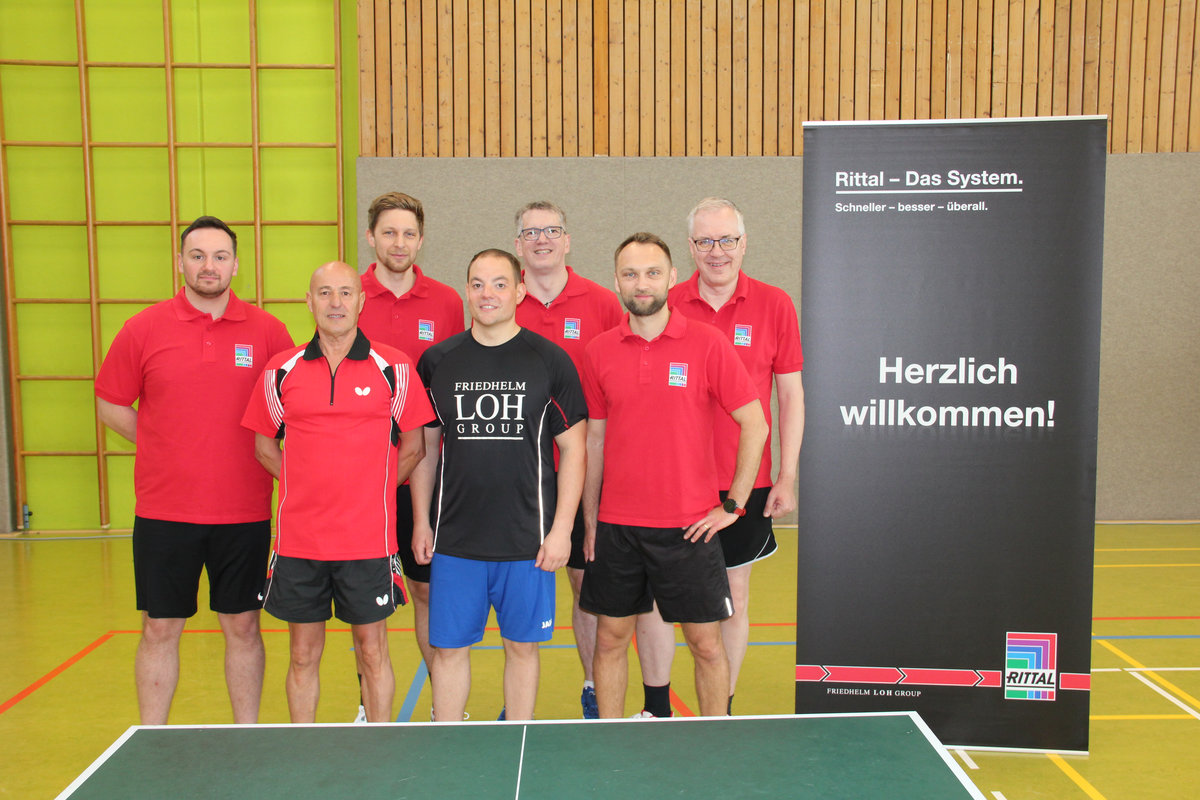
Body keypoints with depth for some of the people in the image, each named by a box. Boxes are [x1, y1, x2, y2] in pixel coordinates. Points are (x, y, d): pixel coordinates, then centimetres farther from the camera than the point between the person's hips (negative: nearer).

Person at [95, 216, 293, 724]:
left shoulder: (268, 331, 0)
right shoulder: (143, 329, 1)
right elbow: (109, 404, 9)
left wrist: (261, 450, -2)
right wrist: (165, 448, 4)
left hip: (244, 511, 0)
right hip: (163, 510, 0)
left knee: (243, 627, 10)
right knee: (160, 630, 9)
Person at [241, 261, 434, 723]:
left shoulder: (394, 368, -1)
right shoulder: (281, 371, 4)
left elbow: (413, 446, 5)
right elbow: (263, 444, 14)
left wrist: (371, 490, 0)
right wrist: (307, 489, 3)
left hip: (369, 538, -2)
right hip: (297, 539, 2)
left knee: (372, 650, 8)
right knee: (303, 654, 12)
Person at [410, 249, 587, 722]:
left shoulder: (551, 361, -2)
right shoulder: (436, 361, 4)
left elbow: (573, 451, -1)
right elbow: (425, 448, 11)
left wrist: (561, 528, -6)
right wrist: (421, 522, 6)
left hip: (528, 540, -1)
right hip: (453, 540, 2)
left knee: (522, 646, 10)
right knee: (448, 647, 8)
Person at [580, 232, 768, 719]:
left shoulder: (707, 344, -5)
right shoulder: (598, 352, 4)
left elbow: (754, 424, -3)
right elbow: (594, 440, 10)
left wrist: (733, 504, -4)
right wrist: (590, 522, 9)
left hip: (689, 528, -2)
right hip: (616, 528, 3)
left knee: (706, 645, 6)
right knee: (610, 639, 11)